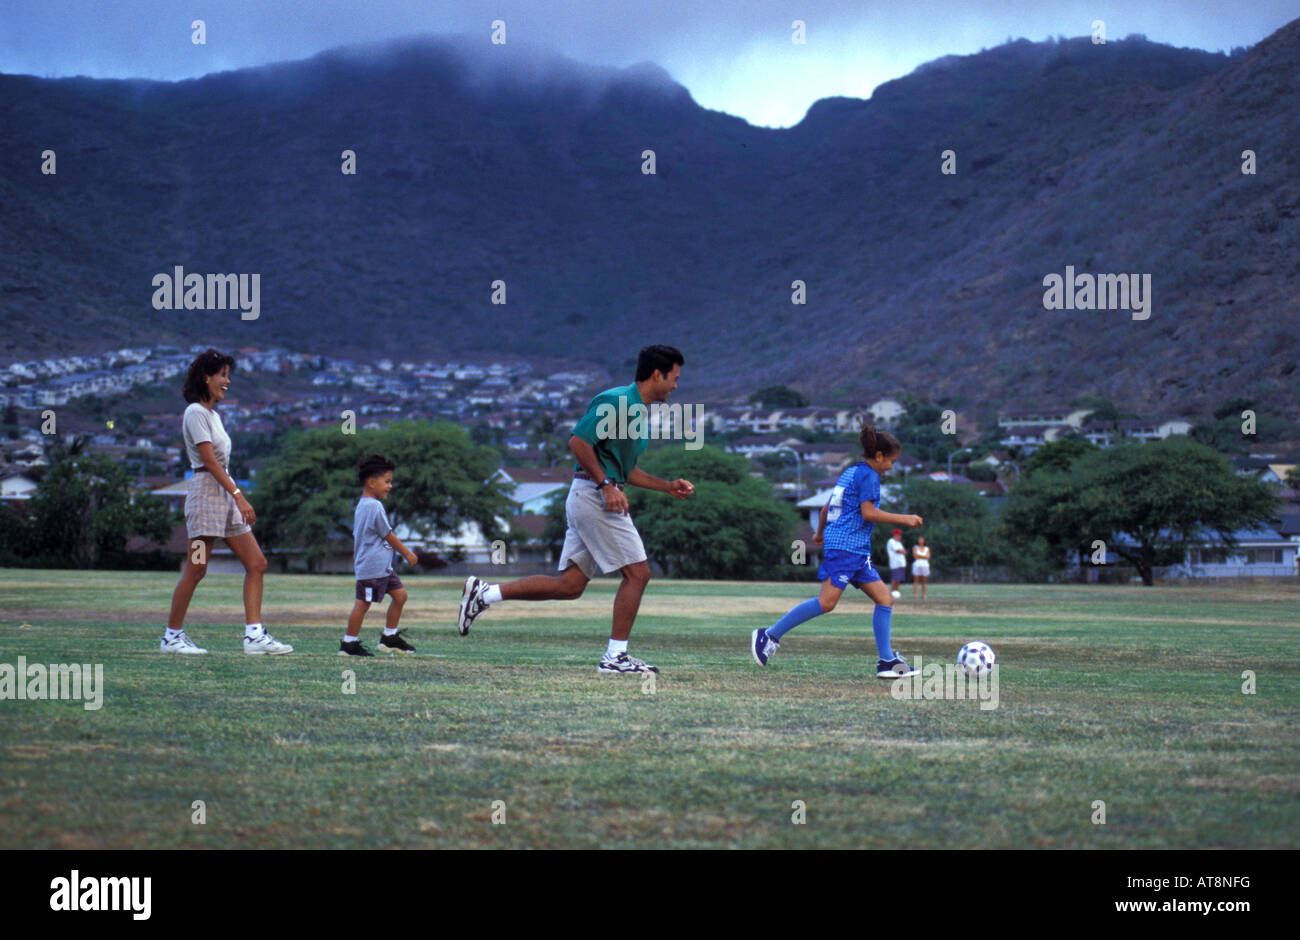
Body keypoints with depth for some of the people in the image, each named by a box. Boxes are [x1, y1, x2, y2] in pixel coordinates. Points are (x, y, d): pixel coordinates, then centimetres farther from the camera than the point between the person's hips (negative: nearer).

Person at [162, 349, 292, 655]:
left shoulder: (213, 414, 18)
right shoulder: (196, 413, -9)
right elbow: (209, 460, -17)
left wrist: (235, 498, 16)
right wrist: (238, 495, -23)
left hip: (226, 496, 9)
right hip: (206, 493, -9)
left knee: (257, 564, 0)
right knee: (196, 571, -4)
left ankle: (254, 634, -3)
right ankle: (172, 636, 7)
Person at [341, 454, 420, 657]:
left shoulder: (362, 505, 14)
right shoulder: (374, 506, -17)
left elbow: (356, 535, 20)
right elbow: (388, 535, -11)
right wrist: (407, 553, 0)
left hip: (383, 567, 11)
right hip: (372, 567, -11)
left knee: (399, 594, 12)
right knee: (363, 602, -5)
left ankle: (390, 638, 19)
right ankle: (349, 643, 1)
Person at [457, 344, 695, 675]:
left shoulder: (639, 412, 19)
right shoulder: (616, 401, -12)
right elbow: (578, 441, -19)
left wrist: (667, 486, 21)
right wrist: (607, 485, -20)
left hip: (595, 497, 10)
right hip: (593, 495, -10)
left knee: (570, 585, 6)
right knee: (637, 572, -6)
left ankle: (485, 593, 7)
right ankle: (615, 657, -2)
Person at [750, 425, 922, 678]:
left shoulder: (850, 472, 21)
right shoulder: (868, 475, -7)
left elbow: (827, 507, 26)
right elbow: (868, 512, -16)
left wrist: (820, 533, 39)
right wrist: (904, 519, -10)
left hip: (857, 552, 11)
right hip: (846, 545, -11)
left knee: (885, 598, 4)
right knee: (827, 602, -16)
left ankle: (887, 661, 0)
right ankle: (769, 635, -11)